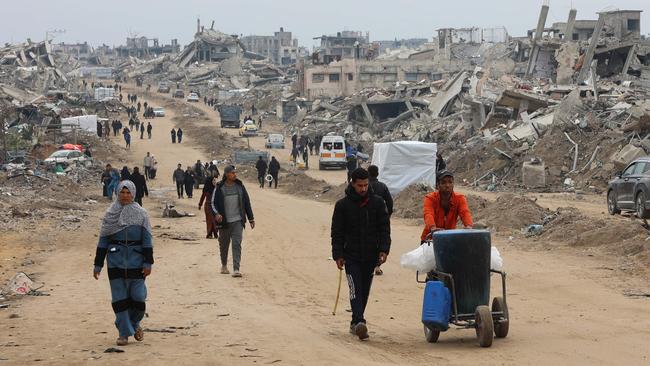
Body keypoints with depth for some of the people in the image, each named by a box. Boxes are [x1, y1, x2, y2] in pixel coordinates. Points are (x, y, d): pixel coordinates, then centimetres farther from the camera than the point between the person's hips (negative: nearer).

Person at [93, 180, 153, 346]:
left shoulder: (141, 214, 3)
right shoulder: (110, 214, 6)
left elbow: (147, 239, 1)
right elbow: (103, 240, 7)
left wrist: (148, 262, -7)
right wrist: (98, 264, 4)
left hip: (136, 260, -1)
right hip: (115, 260, 1)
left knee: (138, 296, -4)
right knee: (119, 297, 0)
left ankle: (135, 324, 23)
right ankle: (124, 333, 8)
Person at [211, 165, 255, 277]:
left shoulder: (240, 186, 5)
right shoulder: (219, 188, -3)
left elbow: (246, 202, 11)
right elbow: (213, 203, 0)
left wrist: (251, 218, 11)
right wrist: (216, 214, -20)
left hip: (238, 221, 1)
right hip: (224, 222, -1)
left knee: (237, 244, -11)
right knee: (224, 245, 12)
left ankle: (236, 269, -15)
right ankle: (224, 265, 35)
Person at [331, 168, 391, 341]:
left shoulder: (377, 203, 3)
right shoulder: (342, 205, -1)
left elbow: (384, 229, 5)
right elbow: (337, 232, 1)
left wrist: (384, 250, -7)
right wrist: (338, 255, -6)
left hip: (371, 255, 3)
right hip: (351, 256, -3)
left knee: (364, 291, 9)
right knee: (355, 289, -14)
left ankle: (355, 323, 21)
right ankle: (359, 323, -26)